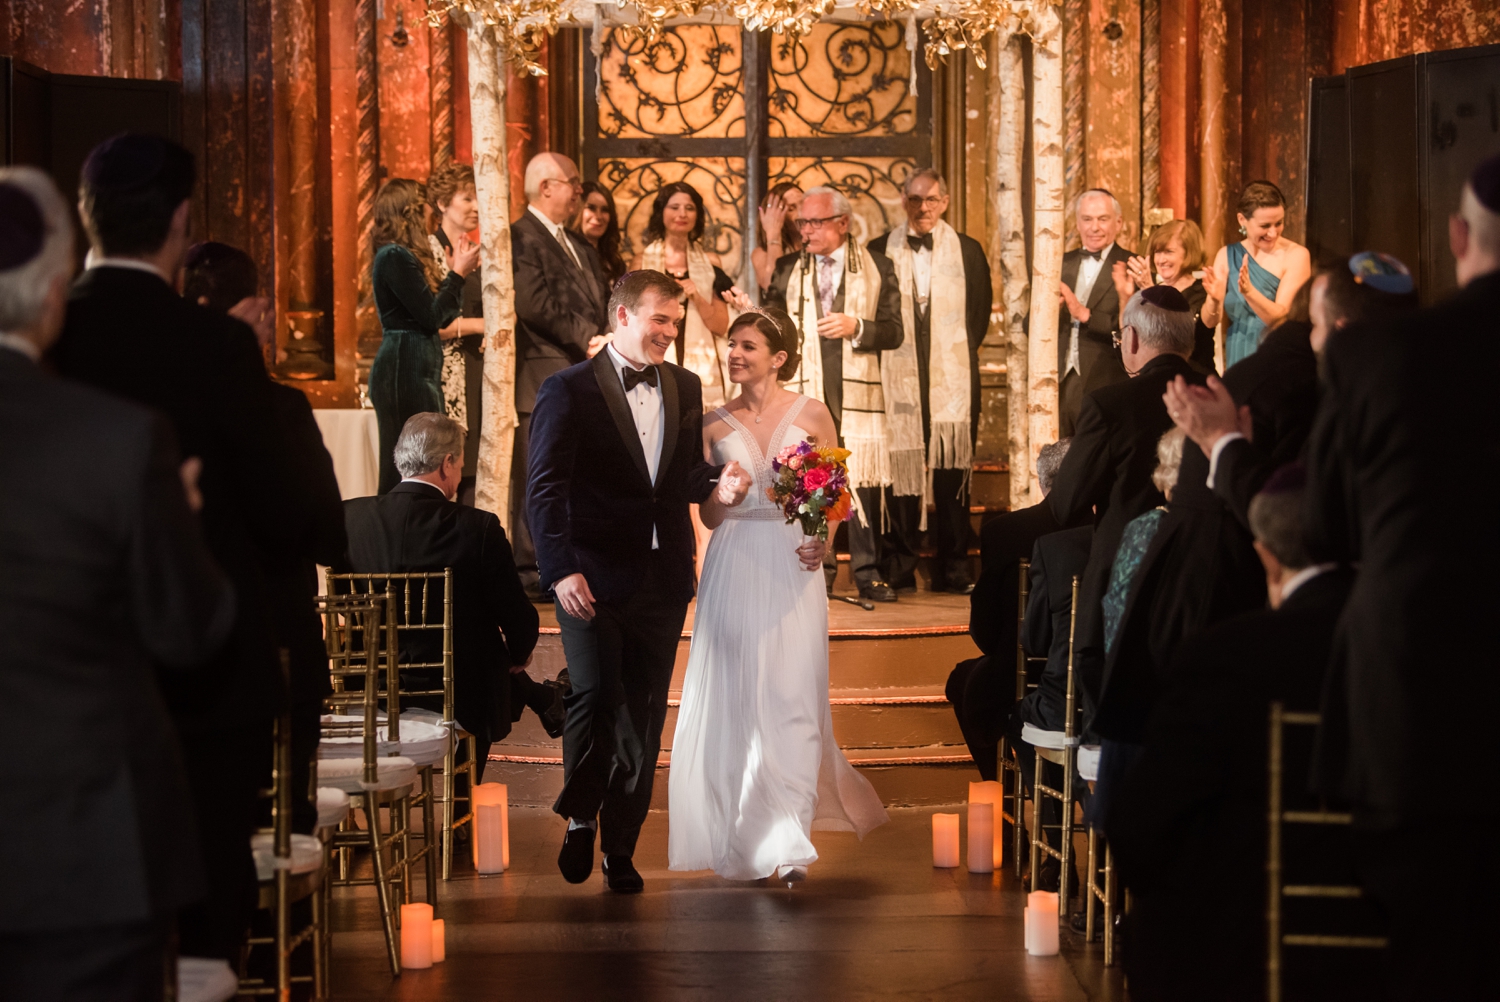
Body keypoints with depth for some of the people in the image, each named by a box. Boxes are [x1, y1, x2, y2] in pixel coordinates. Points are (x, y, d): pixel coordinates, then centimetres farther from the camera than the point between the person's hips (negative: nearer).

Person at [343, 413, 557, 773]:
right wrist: (519, 657, 9)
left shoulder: (350, 517, -10)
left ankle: (545, 699, 53)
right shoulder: (478, 528, -20)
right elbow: (519, 621, -14)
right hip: (463, 697, -5)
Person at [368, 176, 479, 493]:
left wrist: (455, 268, 15)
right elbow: (431, 316, -15)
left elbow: (444, 313, 13)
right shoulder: (395, 257, -13)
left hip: (420, 370, 10)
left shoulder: (405, 256, 17)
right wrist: (458, 273, -6)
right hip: (405, 371, -10)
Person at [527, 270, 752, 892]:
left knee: (644, 713, 7)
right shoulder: (569, 390, -4)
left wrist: (715, 487, -3)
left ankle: (620, 845, 17)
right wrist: (561, 569, -20)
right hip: (593, 578, -5)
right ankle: (580, 817, 15)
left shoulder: (685, 388, 13)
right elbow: (545, 488, -9)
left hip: (663, 578, 5)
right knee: (595, 695, -11)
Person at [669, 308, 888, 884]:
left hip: (791, 568, -2)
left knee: (790, 705, -6)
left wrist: (824, 542, -12)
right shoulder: (715, 425, 7)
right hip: (734, 571, 2)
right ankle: (742, 842, 15)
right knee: (733, 703, 2)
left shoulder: (811, 415, 3)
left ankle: (787, 842, -4)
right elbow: (709, 515, 9)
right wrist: (723, 494, -14)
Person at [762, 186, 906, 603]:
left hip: (858, 391, -1)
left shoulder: (877, 268, 8)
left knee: (863, 482, -3)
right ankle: (817, 574, 7)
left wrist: (856, 328, -13)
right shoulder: (788, 269, 14)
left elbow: (894, 332, 3)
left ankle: (868, 573, 4)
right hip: (805, 391, 1)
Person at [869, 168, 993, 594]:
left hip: (952, 379, 0)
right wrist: (885, 346, 2)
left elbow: (980, 312, 14)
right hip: (897, 376, 0)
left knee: (952, 470, -1)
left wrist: (961, 352, 8)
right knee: (899, 470, -3)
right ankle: (899, 570, 3)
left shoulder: (968, 251, 9)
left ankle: (954, 571, 5)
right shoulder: (879, 251, 6)